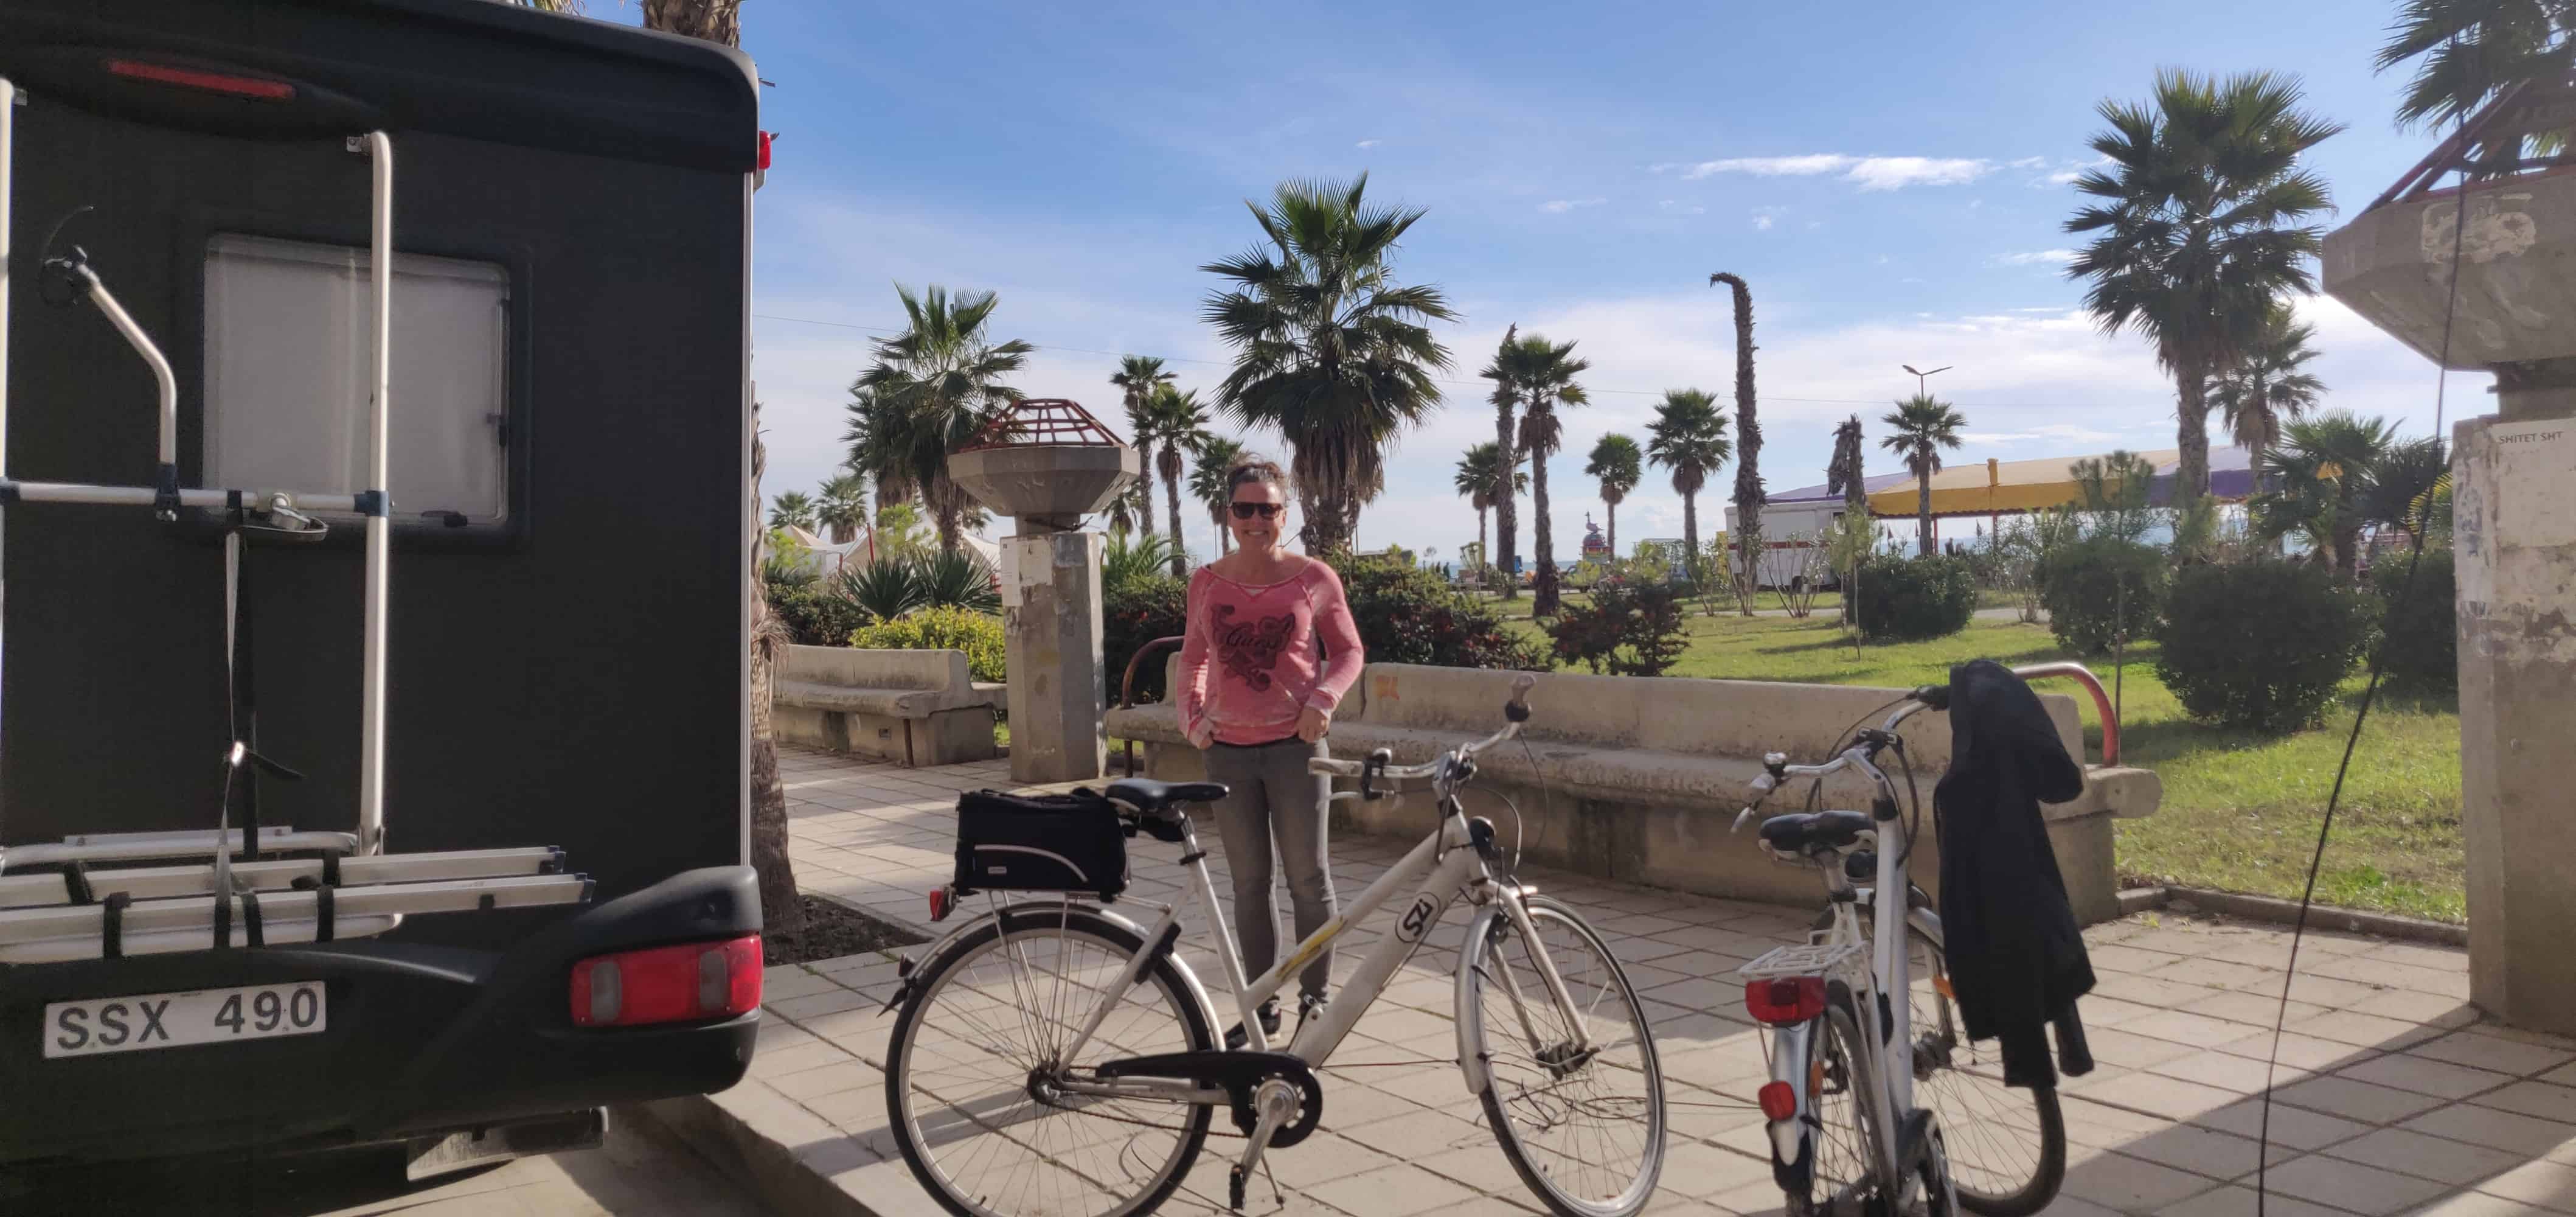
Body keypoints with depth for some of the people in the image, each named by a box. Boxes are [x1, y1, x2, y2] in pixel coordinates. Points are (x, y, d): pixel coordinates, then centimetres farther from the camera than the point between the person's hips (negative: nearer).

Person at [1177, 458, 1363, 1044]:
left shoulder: (1314, 578, -4)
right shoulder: (1207, 583, 4)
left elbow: (1348, 651, 4)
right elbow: (1193, 659, 16)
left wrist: (1324, 700, -12)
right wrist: (1192, 716, 1)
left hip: (1295, 747, -3)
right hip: (1228, 751, 3)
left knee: (1309, 878, 5)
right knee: (1249, 883, 10)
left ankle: (1315, 999, 20)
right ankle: (1262, 1004, 22)